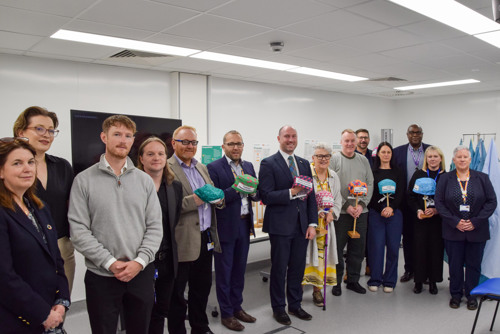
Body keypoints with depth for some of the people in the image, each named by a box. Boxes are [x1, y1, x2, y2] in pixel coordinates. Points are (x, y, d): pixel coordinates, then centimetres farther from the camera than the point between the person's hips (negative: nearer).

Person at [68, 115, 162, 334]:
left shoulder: (144, 181, 4)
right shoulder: (84, 180, -3)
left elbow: (154, 227, 2)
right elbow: (78, 230, -8)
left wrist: (140, 261, -11)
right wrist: (110, 263, -14)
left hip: (141, 273, 2)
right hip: (101, 275, -2)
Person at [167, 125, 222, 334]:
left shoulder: (202, 168, 15)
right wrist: (193, 200, -25)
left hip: (205, 239, 8)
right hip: (182, 241, -7)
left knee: (202, 287, 21)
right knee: (177, 293, 8)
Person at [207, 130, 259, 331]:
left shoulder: (248, 166, 9)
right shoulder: (214, 168, -10)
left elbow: (257, 195, 10)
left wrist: (253, 192, -12)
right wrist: (235, 189, -27)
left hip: (245, 224, 6)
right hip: (225, 226, -6)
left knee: (239, 269, 17)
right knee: (224, 271, 7)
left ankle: (237, 307, 33)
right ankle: (226, 313, 22)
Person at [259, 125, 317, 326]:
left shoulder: (304, 164, 12)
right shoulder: (268, 164, -6)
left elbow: (311, 196, 11)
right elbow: (266, 196, -13)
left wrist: (312, 223, 4)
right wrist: (291, 193, -23)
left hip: (301, 226, 5)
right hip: (280, 226, -5)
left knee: (298, 267, 14)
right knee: (279, 268, 7)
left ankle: (295, 305, 32)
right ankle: (278, 308, 24)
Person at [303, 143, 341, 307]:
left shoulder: (334, 176, 10)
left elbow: (338, 199, 14)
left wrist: (332, 213, -4)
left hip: (325, 223, 5)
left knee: (321, 254, 7)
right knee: (305, 253, -3)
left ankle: (317, 289, 19)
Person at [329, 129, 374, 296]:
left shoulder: (363, 160, 12)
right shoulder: (334, 159, -2)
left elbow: (370, 184, 9)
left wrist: (362, 204, -5)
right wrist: (346, 206, -13)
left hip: (361, 212, 4)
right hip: (340, 212, -4)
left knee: (358, 248, 11)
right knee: (337, 247, 2)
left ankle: (353, 280, 25)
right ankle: (336, 281, 16)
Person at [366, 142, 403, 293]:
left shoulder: (397, 172, 11)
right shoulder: (373, 172, 7)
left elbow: (401, 192, 3)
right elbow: (370, 194, 1)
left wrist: (391, 207, -11)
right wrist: (381, 210, -9)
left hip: (394, 212, 1)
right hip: (376, 212, -1)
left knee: (393, 247, 1)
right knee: (376, 246, -3)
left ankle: (389, 281, 12)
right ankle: (374, 280, 9)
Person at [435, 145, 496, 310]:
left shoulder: (482, 178, 2)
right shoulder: (445, 179, 2)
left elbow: (492, 202, -1)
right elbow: (439, 202, -2)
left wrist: (475, 222, -11)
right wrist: (455, 222, -12)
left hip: (477, 231, 0)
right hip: (453, 231, 0)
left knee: (474, 264, 9)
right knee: (455, 264, 7)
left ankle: (471, 295, 24)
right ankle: (456, 294, 23)